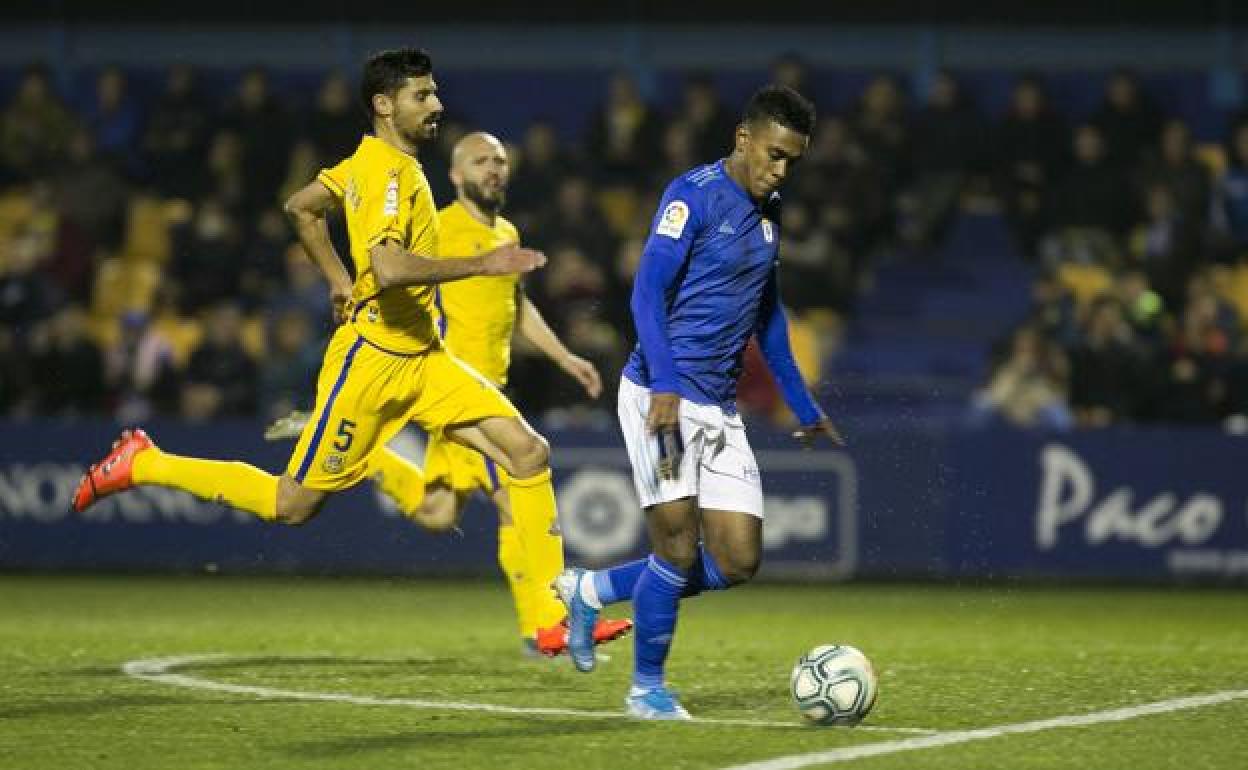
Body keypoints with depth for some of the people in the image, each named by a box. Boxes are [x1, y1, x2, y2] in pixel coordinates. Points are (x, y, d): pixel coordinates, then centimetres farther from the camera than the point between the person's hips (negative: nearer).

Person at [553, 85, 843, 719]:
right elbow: (648, 293, -17)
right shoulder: (694, 196, -10)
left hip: (719, 407, 8)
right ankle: (648, 690, 8)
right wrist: (665, 386, -28)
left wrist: (803, 407, 27)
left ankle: (592, 591, 18)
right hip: (664, 395, -8)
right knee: (679, 547, -10)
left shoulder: (769, 213, 14)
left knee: (738, 561, 1)